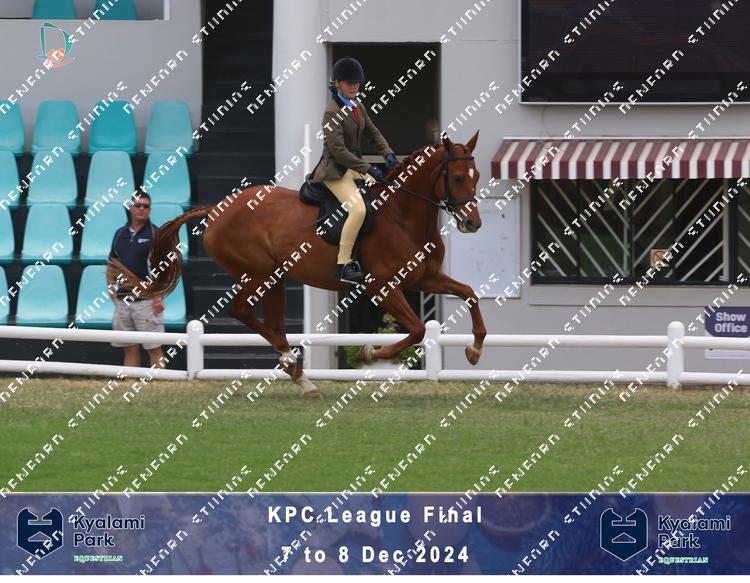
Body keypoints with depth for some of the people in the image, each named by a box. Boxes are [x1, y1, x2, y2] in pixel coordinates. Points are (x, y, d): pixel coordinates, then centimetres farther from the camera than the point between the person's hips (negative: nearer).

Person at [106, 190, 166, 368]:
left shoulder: (155, 234, -3)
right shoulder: (120, 233, 14)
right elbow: (112, 265, 21)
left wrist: (159, 296, -17)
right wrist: (111, 287, 6)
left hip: (146, 300, -6)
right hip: (123, 299, 6)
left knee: (154, 349, -6)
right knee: (130, 349, 9)